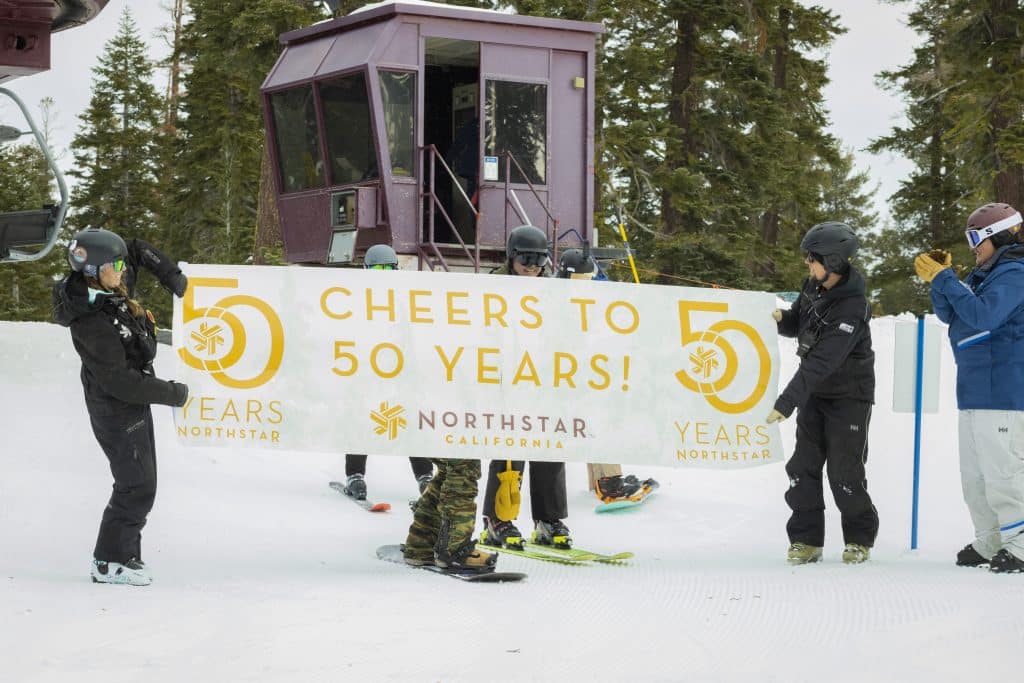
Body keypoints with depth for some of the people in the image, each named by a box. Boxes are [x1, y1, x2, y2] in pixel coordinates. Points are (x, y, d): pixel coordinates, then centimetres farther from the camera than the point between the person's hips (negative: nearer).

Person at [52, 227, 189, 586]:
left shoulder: (115, 287, -4)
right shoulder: (92, 324, -29)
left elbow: (139, 251, 16)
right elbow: (119, 381, -28)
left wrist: (170, 275, 3)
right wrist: (170, 393, -20)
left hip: (134, 401, 9)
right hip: (117, 411, -9)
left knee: (139, 483, 15)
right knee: (137, 488, -8)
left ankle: (125, 554, 24)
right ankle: (109, 563, 1)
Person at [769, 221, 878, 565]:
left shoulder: (851, 308, -28)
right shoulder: (814, 286, -2)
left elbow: (821, 362, -32)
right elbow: (799, 324, 13)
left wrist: (786, 402, -34)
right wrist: (782, 319, -12)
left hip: (849, 397, -7)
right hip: (815, 392, 7)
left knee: (844, 472, -2)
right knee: (803, 467, 2)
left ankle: (860, 538, 16)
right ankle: (806, 540, 8)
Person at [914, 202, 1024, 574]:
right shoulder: (983, 275, 17)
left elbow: (982, 314, -25)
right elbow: (949, 313, 18)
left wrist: (944, 279, -19)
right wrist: (939, 279, 2)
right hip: (973, 390, 10)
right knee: (974, 476, 13)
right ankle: (989, 544, 20)